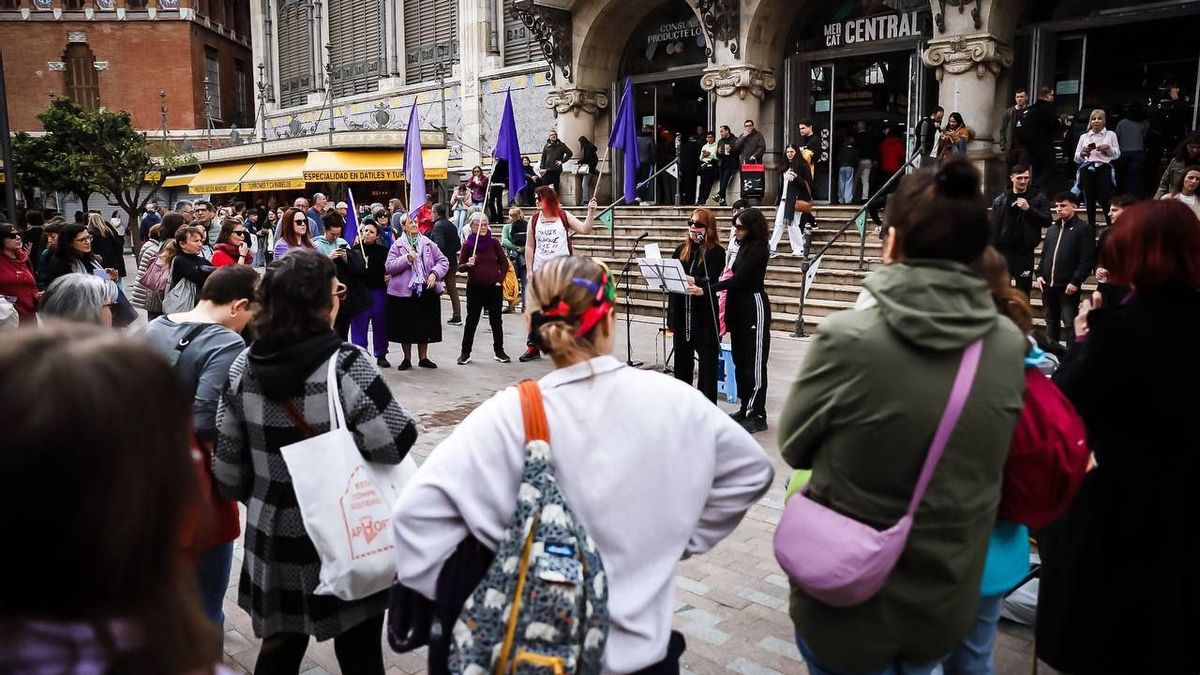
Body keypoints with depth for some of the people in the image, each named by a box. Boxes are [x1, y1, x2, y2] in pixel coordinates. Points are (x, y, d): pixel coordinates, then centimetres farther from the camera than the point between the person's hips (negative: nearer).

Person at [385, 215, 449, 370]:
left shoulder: (428, 244, 6)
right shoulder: (397, 246, 1)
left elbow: (443, 261, 5)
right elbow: (388, 267, -8)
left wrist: (434, 273, -11)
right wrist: (407, 258, -18)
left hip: (427, 291, 2)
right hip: (403, 292, -2)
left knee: (425, 325, 8)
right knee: (405, 326, 5)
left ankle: (423, 358, 22)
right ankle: (407, 359, 20)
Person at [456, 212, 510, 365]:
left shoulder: (494, 242, 0)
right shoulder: (468, 244, -2)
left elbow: (504, 262, 6)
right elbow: (460, 266, 2)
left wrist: (500, 279, -2)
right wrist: (468, 264, -18)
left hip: (494, 287, 1)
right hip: (474, 288, 0)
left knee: (496, 320, 8)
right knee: (471, 320, 6)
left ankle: (499, 351, 19)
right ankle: (465, 353, 14)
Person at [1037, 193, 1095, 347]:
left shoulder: (1083, 228, -4)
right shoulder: (1052, 229, 18)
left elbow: (1087, 259, -11)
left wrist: (1076, 281, -17)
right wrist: (1040, 274, 5)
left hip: (1068, 287, -7)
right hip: (1048, 284, 7)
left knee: (1070, 323, -4)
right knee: (1051, 322, 15)